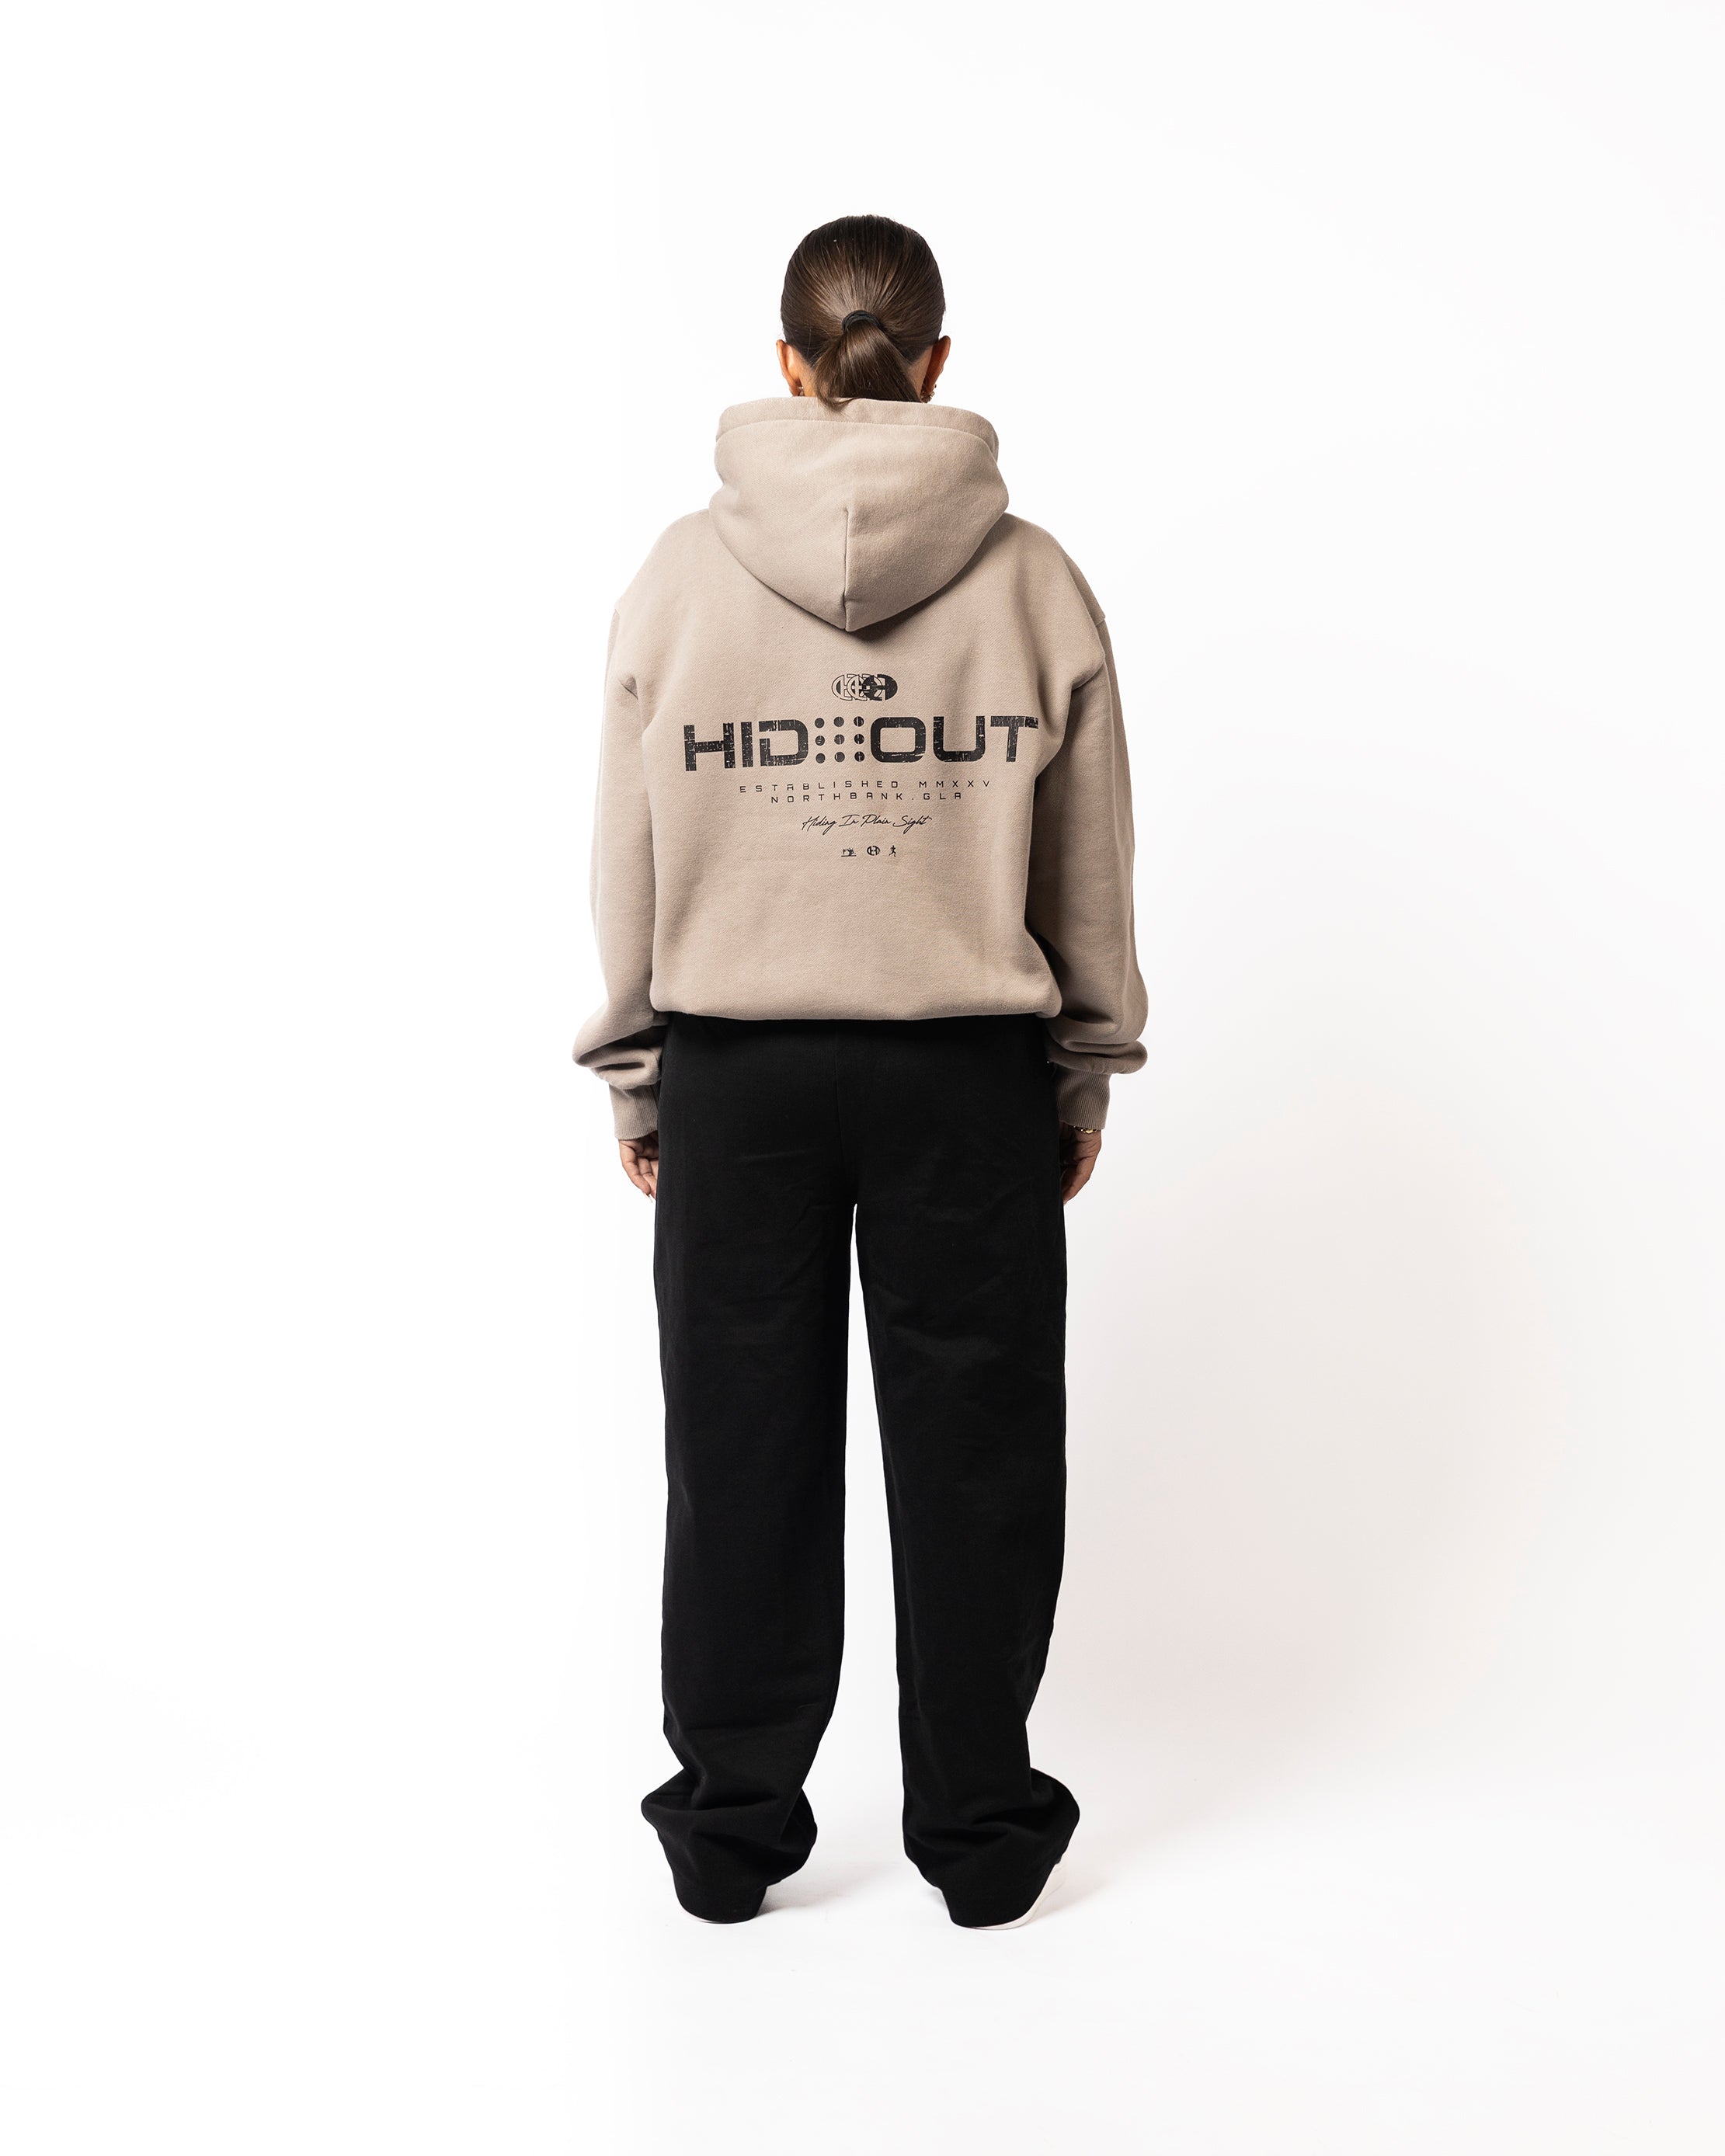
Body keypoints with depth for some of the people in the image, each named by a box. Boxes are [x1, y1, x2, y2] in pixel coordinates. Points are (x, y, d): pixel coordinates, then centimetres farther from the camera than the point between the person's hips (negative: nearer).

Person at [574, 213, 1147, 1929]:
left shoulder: (681, 576, -3)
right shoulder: (1033, 578, -3)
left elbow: (629, 858, 0)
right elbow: (1089, 869, 1)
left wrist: (634, 1078, 10)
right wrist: (1088, 1071, 12)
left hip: (737, 1072, 1)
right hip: (970, 1074, 0)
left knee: (741, 1448, 12)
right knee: (976, 1449, 11)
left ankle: (729, 1828, 27)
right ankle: (981, 1833, 25)